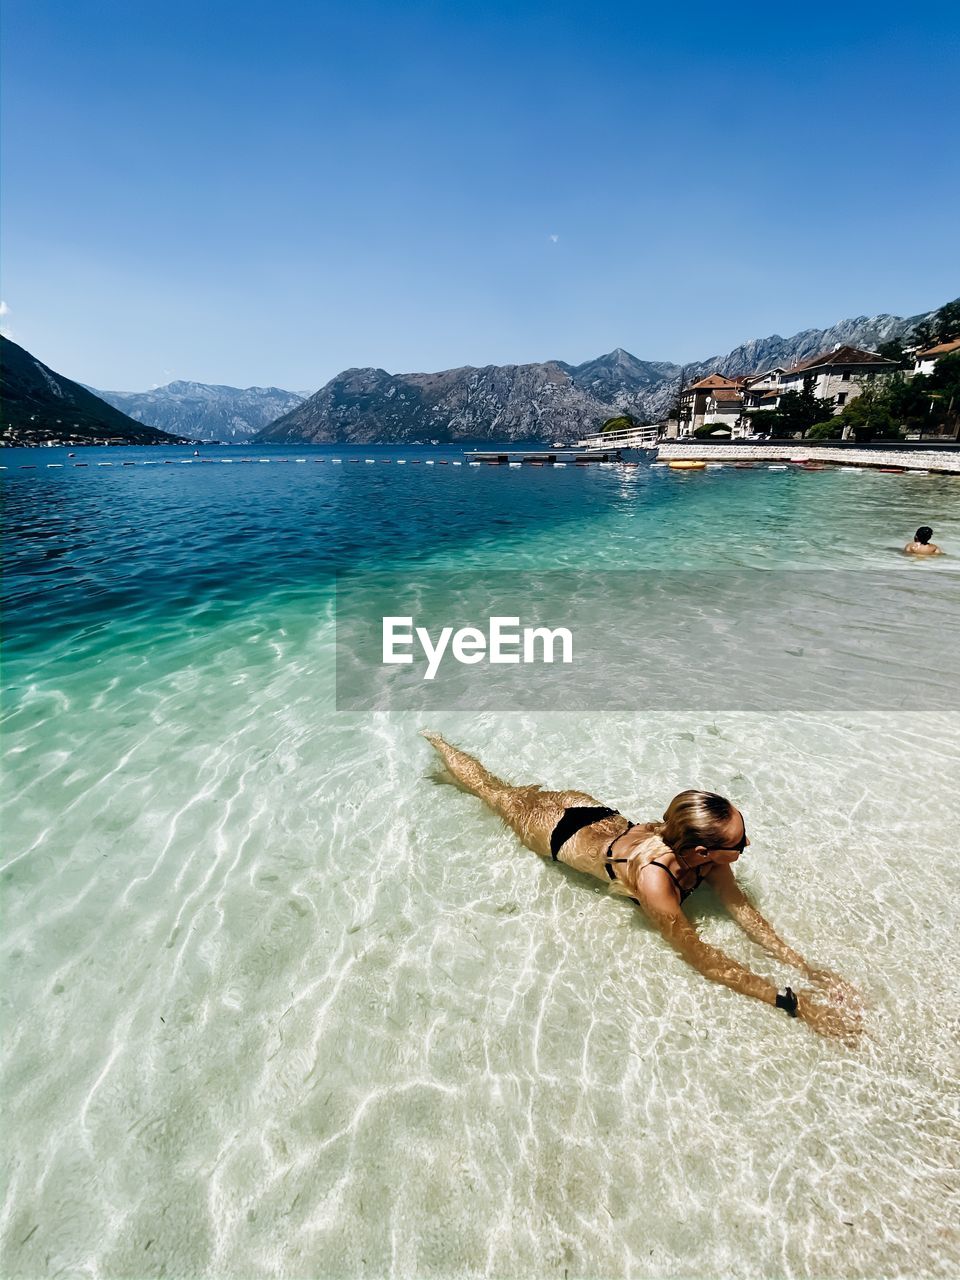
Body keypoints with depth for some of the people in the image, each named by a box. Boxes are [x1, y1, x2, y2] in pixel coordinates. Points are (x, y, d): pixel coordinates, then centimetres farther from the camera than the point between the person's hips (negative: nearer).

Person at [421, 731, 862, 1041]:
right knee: (495, 792, 20)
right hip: (555, 831, -5)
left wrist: (801, 964, -24)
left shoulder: (700, 845, -26)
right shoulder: (654, 878, -43)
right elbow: (699, 956, -36)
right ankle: (435, 743, 42)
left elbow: (739, 905, -16)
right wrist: (793, 1003, -37)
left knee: (522, 790, 29)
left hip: (601, 815, 5)